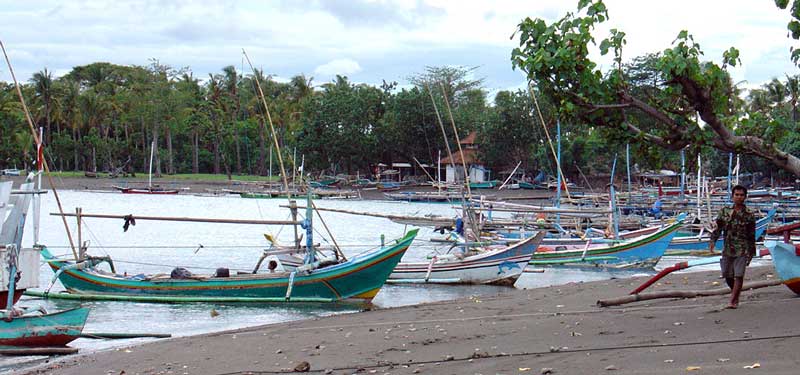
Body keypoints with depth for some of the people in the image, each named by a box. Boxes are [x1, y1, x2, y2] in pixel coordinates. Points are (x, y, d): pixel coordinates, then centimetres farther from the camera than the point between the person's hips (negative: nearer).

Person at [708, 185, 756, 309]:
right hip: (727, 248, 3)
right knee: (727, 275, 9)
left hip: (742, 250, -3)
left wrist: (751, 253, 5)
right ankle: (736, 295, 33)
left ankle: (733, 301, -8)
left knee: (738, 275, -10)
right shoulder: (724, 212, 7)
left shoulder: (749, 215, 0)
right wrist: (713, 241, -8)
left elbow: (752, 235, 4)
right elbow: (718, 228, 8)